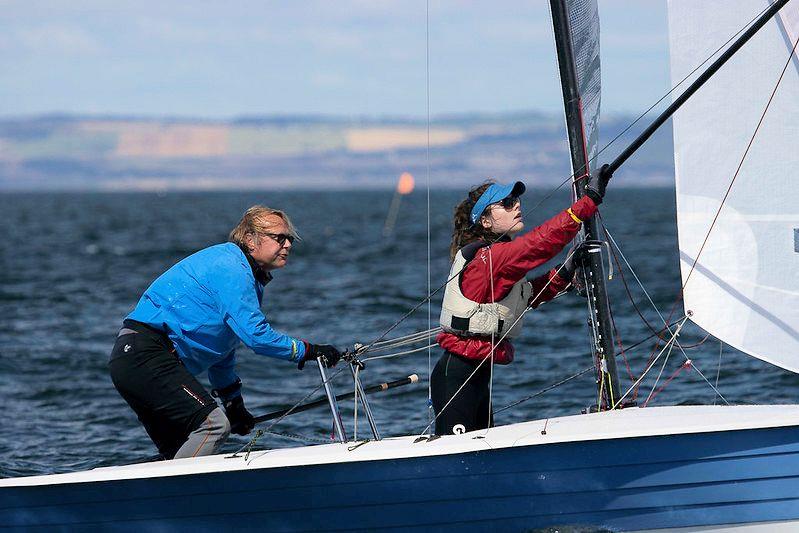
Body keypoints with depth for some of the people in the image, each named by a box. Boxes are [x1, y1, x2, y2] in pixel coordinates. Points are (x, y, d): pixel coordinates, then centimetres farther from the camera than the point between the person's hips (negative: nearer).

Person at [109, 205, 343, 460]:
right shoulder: (230, 268, -12)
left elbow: (220, 346, 29)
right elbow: (256, 335, -20)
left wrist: (233, 402, 30)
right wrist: (307, 351, -10)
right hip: (146, 358, -11)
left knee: (178, 452, 13)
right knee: (214, 424, -20)